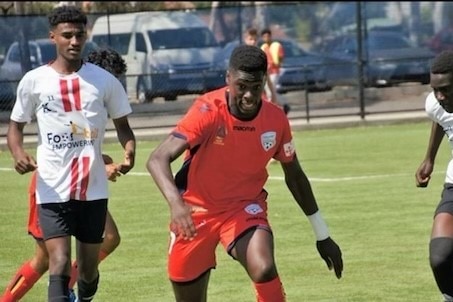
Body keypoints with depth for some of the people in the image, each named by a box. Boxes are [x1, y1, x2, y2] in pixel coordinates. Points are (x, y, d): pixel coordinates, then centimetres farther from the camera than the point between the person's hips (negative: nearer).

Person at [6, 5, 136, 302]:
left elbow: (122, 124, 11)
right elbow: (16, 124, 11)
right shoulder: (34, 81, 0)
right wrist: (18, 153, -11)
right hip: (53, 190, -2)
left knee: (89, 268, 11)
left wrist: (130, 152, -11)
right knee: (59, 263, -17)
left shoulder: (104, 80, 2)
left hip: (94, 189, 2)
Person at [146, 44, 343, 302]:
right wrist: (176, 203, -50)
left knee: (264, 269, -29)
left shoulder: (276, 120, -12)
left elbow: (295, 176, 6)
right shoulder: (209, 110, -23)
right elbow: (158, 160, -31)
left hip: (246, 207, 1)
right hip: (197, 210, -1)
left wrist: (322, 234, 10)